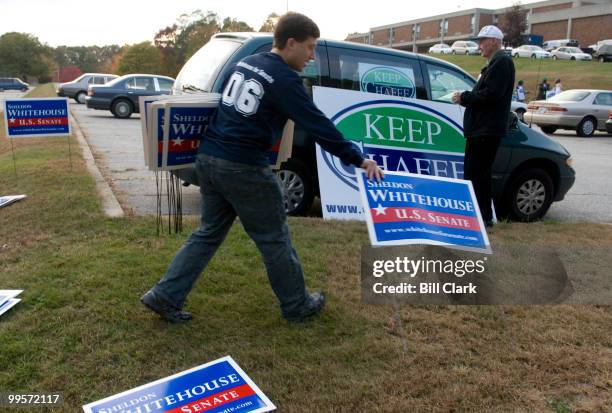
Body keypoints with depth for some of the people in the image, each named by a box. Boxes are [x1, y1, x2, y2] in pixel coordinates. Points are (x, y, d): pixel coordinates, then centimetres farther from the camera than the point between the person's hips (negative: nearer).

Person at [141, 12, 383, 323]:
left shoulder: (245, 63, 13)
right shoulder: (285, 79, -11)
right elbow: (318, 125, -15)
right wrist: (358, 160, -10)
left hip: (208, 158, 8)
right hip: (243, 169, -8)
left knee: (209, 233, 19)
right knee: (274, 239, 7)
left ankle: (164, 296, 19)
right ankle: (298, 306, 22)